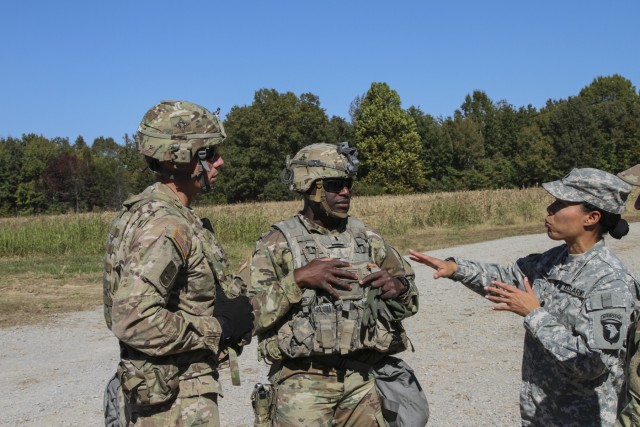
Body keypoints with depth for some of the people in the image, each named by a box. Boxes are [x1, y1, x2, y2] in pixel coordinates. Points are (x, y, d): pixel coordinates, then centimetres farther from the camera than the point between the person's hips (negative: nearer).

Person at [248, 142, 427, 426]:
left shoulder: (368, 240, 9)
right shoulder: (277, 243, -3)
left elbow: (409, 302, 16)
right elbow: (250, 314, -11)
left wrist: (398, 286, -6)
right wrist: (298, 279, -20)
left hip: (365, 378, 4)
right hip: (303, 382, -3)